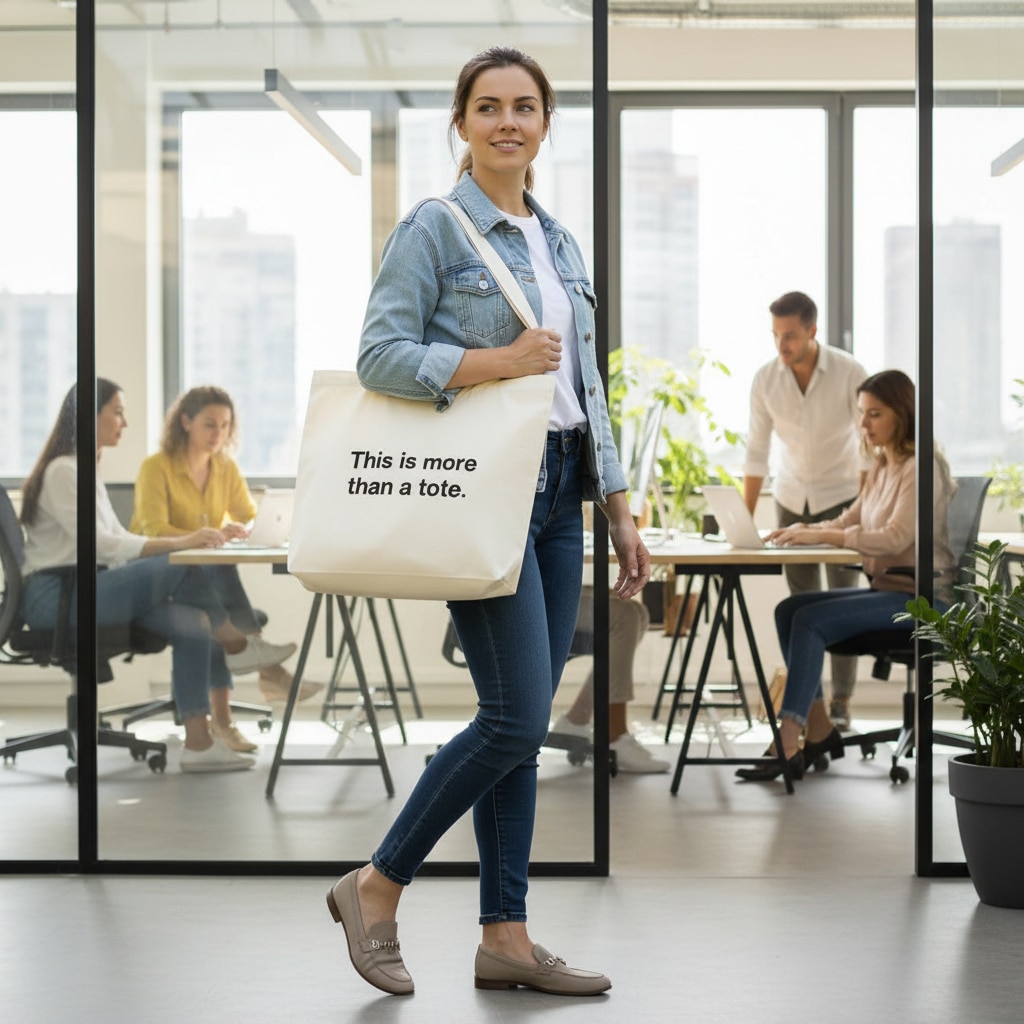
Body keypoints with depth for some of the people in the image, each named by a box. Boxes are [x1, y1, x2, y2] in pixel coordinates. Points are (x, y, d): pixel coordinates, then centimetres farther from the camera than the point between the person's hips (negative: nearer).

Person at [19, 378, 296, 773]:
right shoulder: (63, 471, -13)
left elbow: (118, 539, 17)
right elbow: (101, 546, -22)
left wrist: (188, 540, 2)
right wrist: (179, 543, -25)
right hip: (55, 596, -9)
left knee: (192, 623, -13)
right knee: (180, 567, -25)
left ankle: (198, 743, -15)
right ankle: (239, 647, -4)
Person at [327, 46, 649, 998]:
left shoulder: (559, 242, 17)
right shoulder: (433, 229, -5)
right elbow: (379, 356, -13)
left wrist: (620, 509, 14)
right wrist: (495, 360, -20)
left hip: (558, 491, 7)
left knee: (524, 723, 7)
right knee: (515, 715, -11)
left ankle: (505, 937, 13)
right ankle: (376, 884, 5)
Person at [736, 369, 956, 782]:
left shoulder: (921, 467, -14)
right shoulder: (881, 468, 16)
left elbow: (895, 538, -24)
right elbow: (849, 522, 17)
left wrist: (820, 535, -27)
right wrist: (805, 529, -4)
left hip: (919, 596, -9)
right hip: (885, 589, 9)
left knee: (811, 620, -23)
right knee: (788, 609, -6)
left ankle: (787, 746, -27)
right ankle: (820, 731, -7)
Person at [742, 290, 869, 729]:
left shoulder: (849, 373, -16)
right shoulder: (765, 379, -8)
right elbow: (756, 451, -3)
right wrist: (745, 519, -6)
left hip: (841, 496, -3)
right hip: (792, 498, 3)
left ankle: (841, 702, -1)